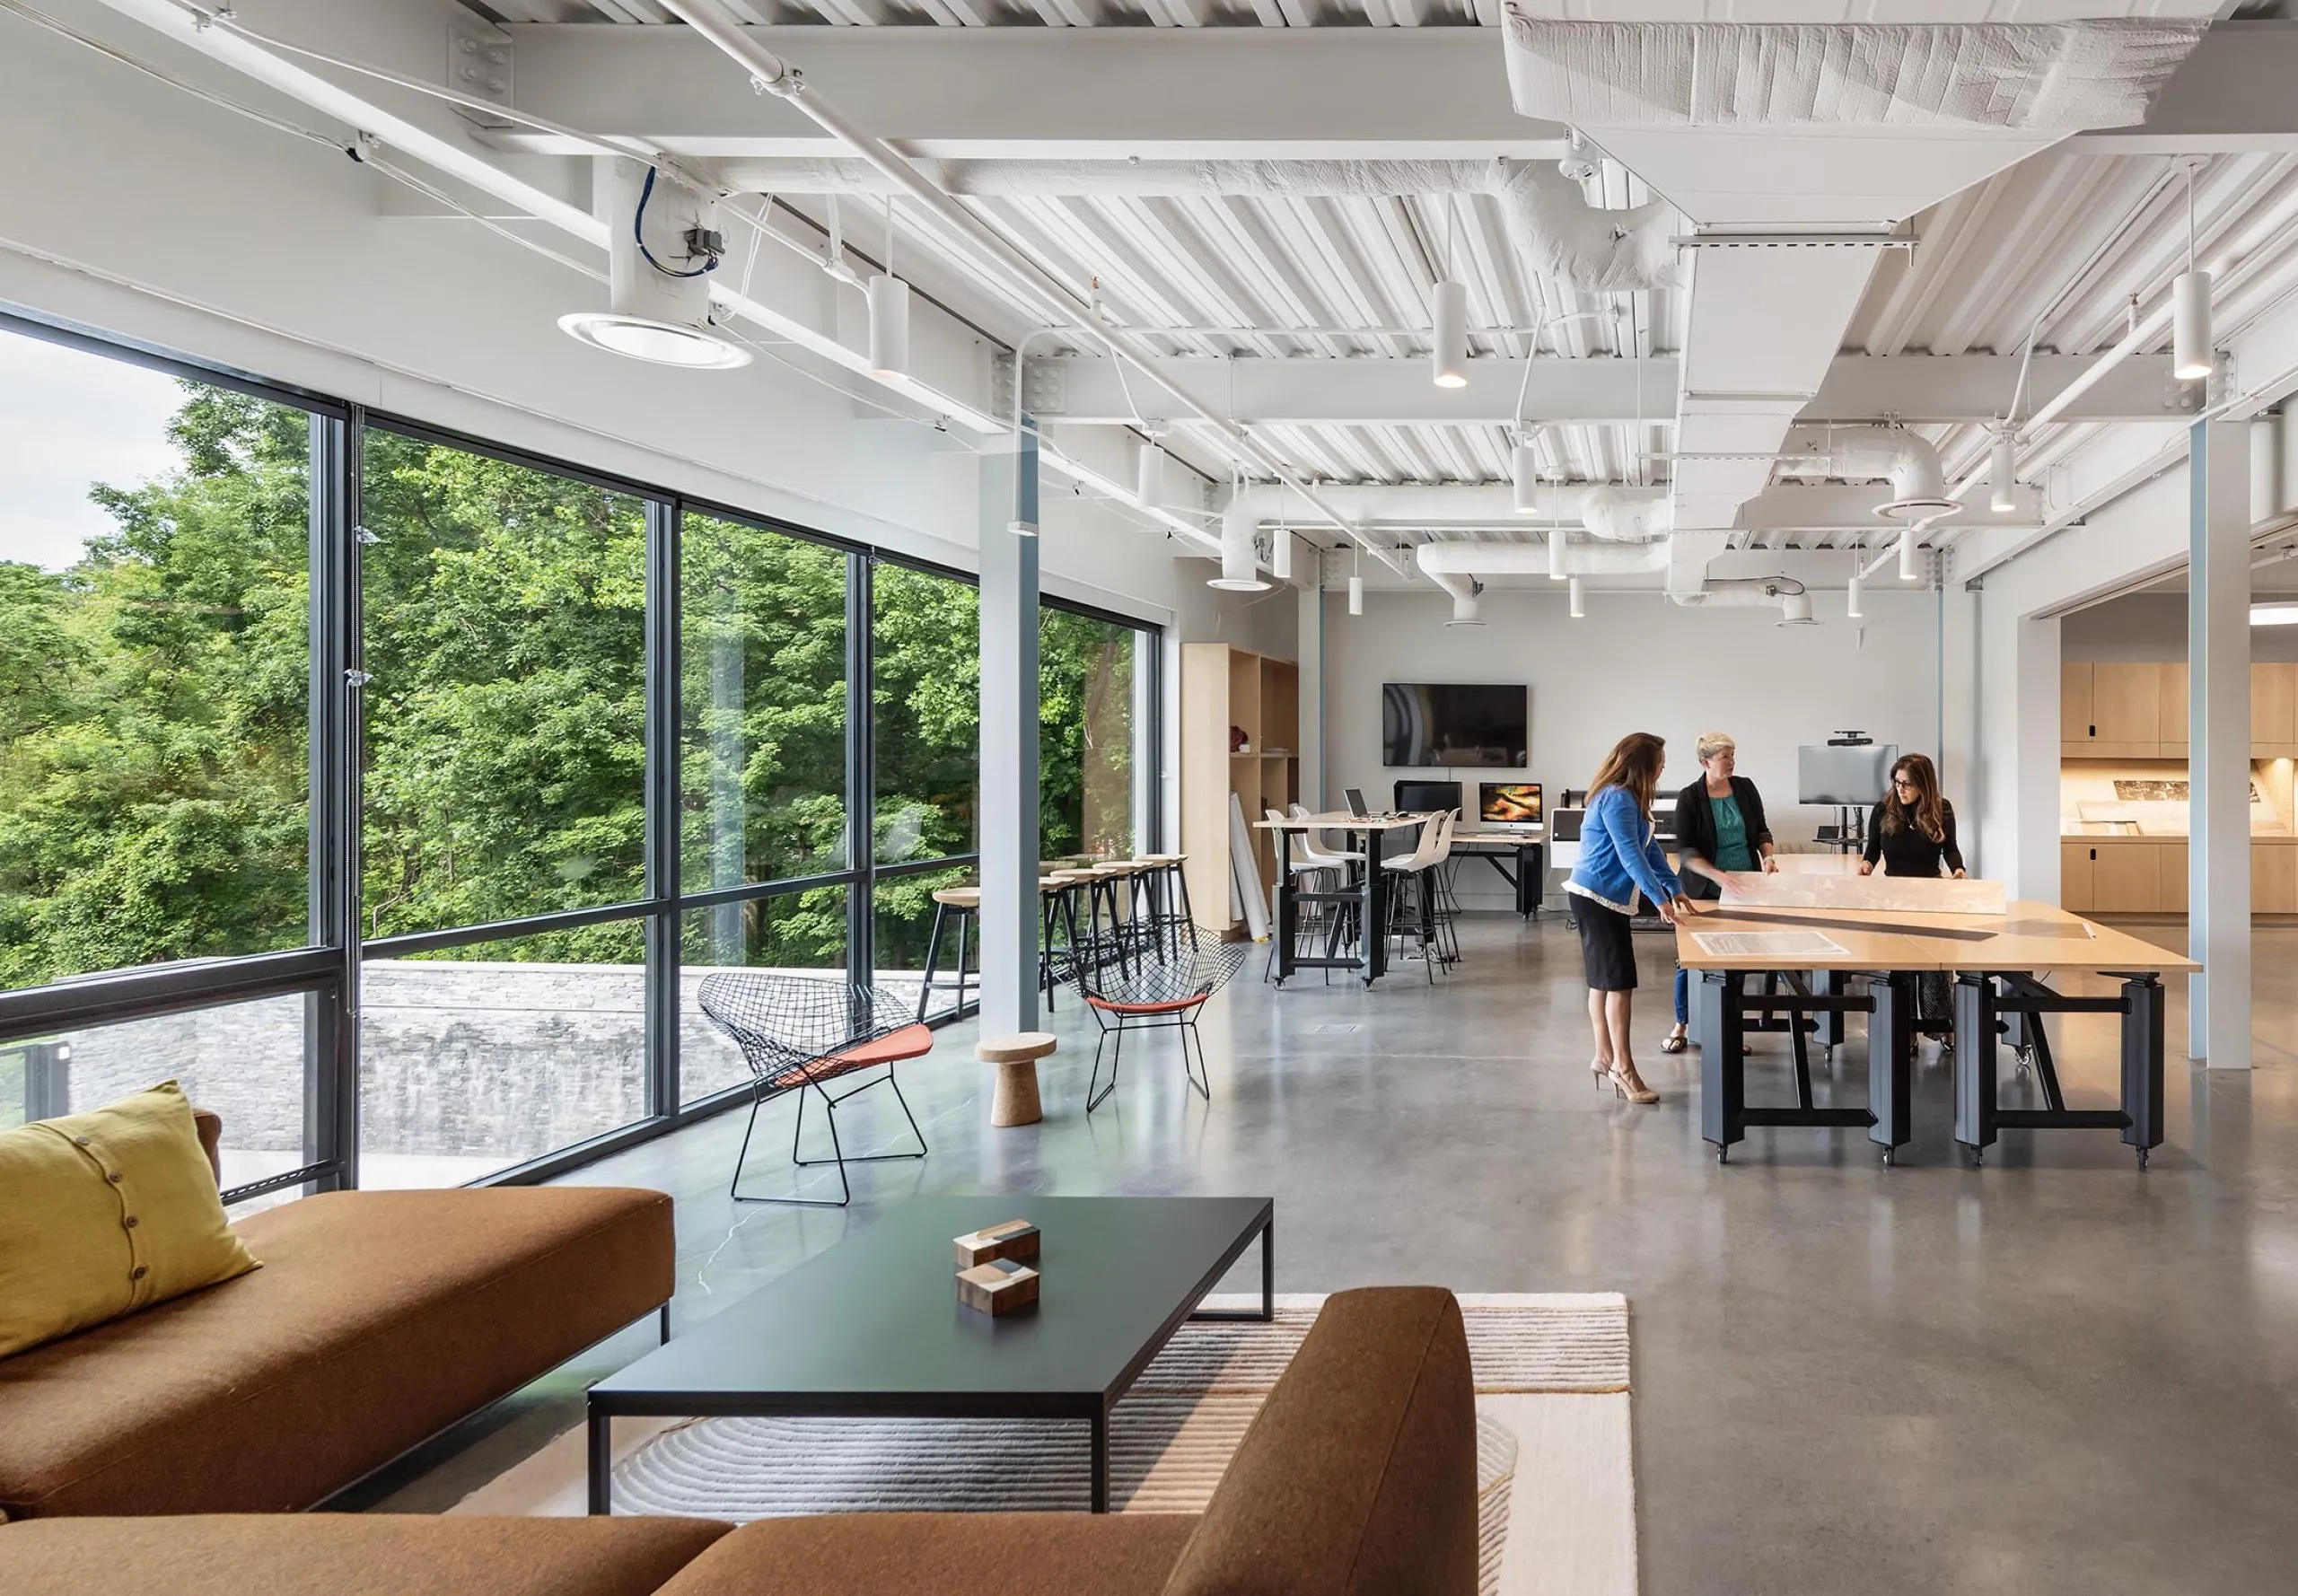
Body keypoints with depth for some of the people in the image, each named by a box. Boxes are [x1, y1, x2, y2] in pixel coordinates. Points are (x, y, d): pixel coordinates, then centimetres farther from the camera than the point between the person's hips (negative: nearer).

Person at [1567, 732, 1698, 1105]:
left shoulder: (1627, 797, 13)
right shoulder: (1616, 798, -18)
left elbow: (1648, 848, 14)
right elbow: (1630, 854, -24)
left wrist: (1675, 888, 10)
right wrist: (1660, 898, -25)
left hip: (1603, 898, 10)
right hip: (1598, 897, -10)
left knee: (1604, 980, 13)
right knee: (1618, 982, -8)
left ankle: (1605, 1059, 20)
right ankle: (1622, 1066, -5)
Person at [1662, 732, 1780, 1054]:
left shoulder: (1745, 788, 2)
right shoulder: (1690, 798, -10)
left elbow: (1761, 830, 12)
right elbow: (1686, 851, -14)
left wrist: (1767, 856, -8)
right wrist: (1719, 876, -26)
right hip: (1704, 891, -4)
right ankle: (1682, 1025, 18)